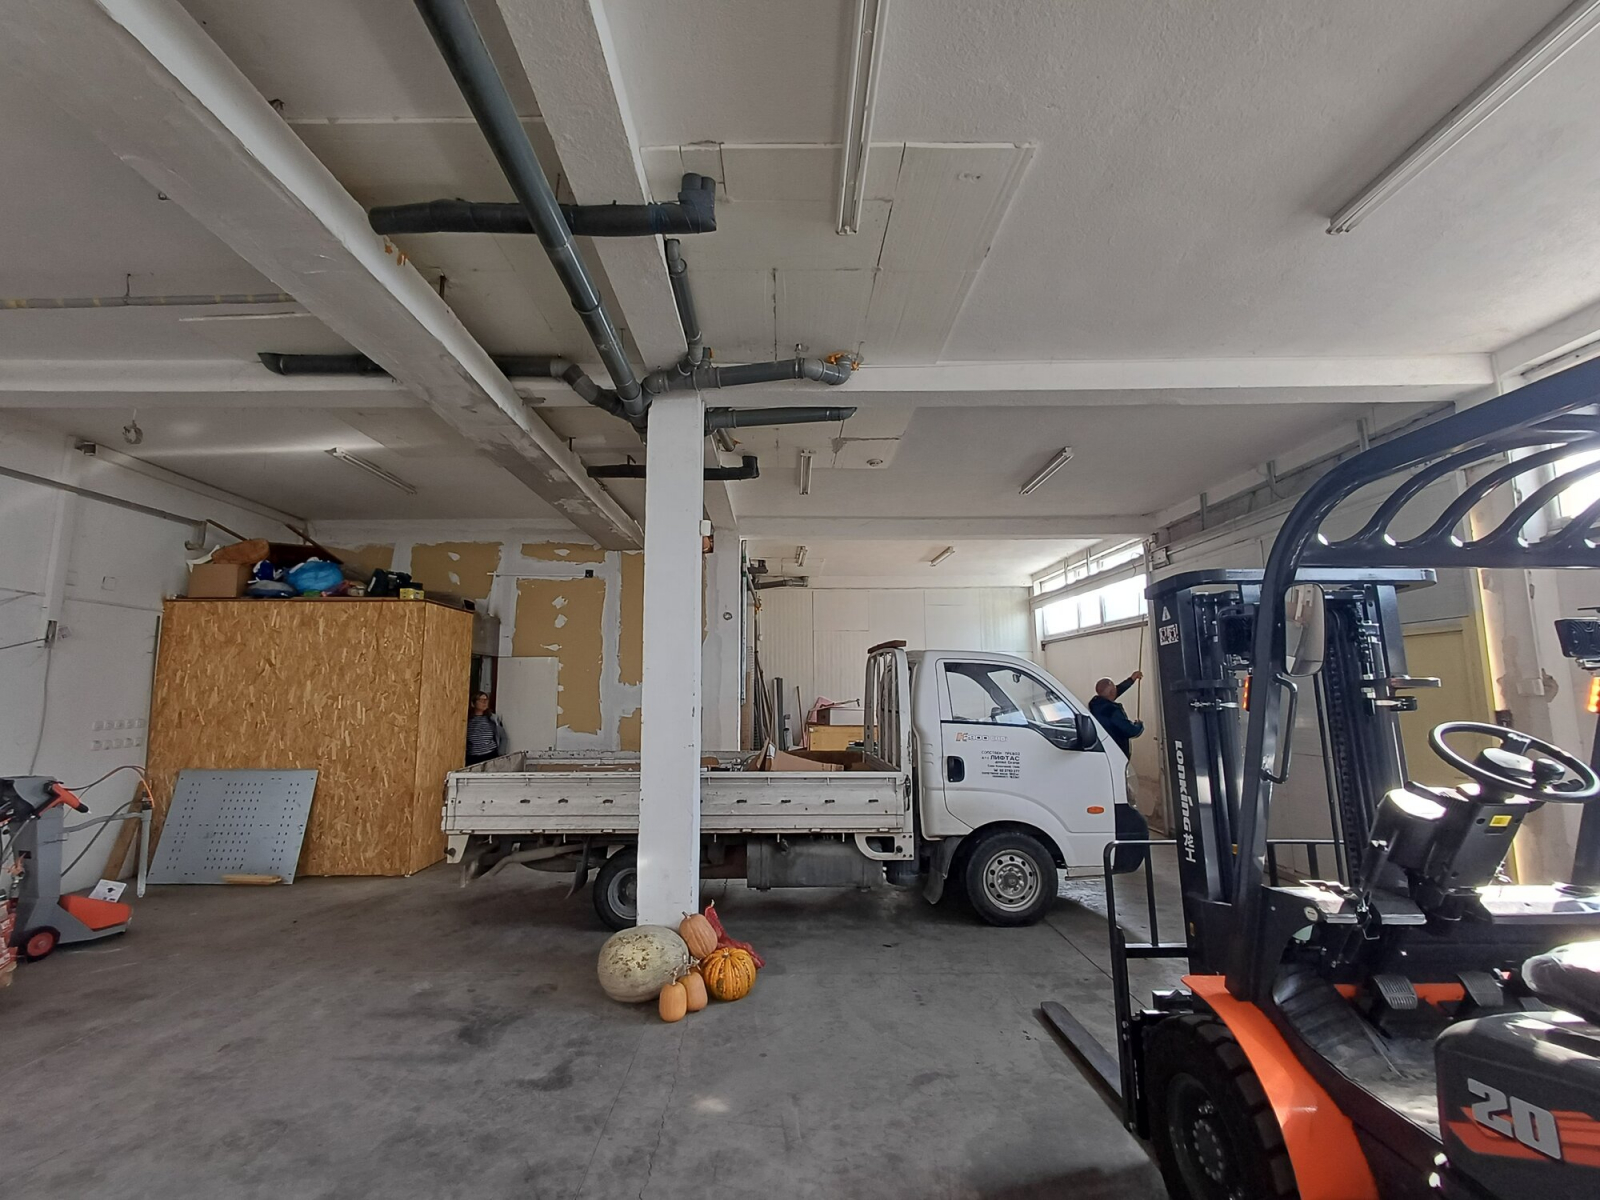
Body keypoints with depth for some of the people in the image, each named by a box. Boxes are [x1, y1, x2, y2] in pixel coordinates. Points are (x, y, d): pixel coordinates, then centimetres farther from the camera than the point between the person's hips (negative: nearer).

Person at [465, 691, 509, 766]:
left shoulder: (493, 719, 3)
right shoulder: (466, 719, 0)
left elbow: (504, 738, 10)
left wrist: (500, 754, 2)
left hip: (490, 757, 1)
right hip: (471, 758, -1)